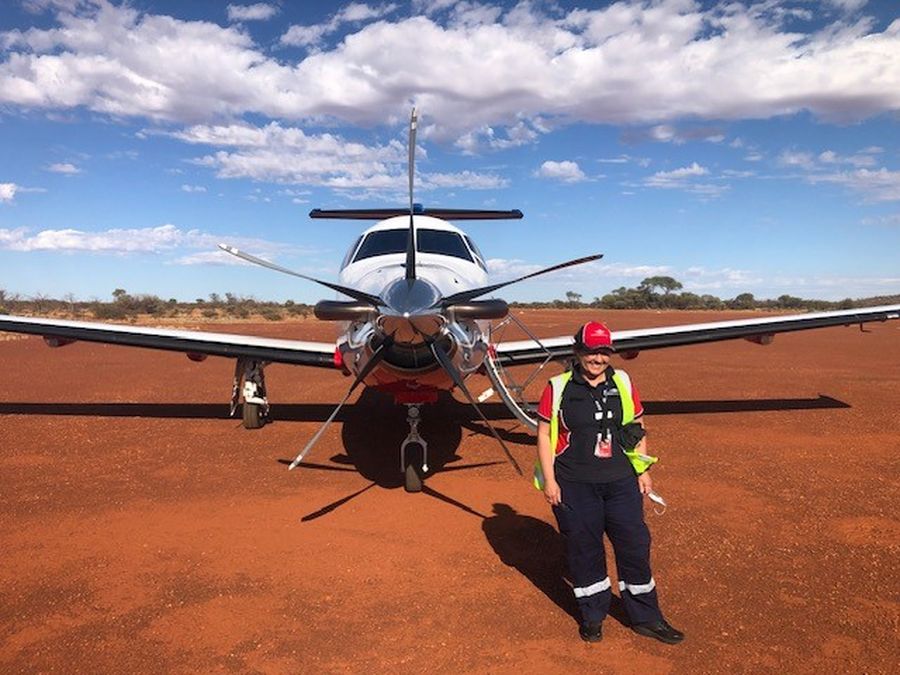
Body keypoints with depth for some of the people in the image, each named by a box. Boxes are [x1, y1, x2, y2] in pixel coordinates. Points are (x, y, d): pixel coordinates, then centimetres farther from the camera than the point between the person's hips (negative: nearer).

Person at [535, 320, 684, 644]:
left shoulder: (623, 383, 6)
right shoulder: (558, 388, -4)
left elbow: (637, 429, 13)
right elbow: (544, 434, -2)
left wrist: (643, 471, 10)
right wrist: (548, 480, -6)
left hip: (621, 482, 3)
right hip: (574, 486, -3)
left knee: (635, 547, 9)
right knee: (584, 550, 9)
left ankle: (646, 617, 27)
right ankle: (592, 615, 30)